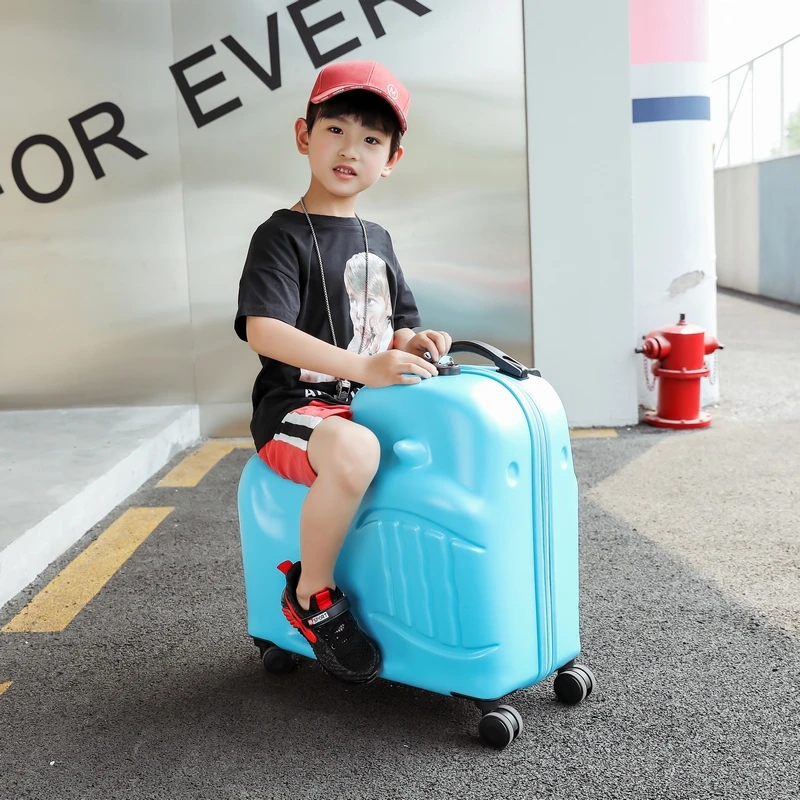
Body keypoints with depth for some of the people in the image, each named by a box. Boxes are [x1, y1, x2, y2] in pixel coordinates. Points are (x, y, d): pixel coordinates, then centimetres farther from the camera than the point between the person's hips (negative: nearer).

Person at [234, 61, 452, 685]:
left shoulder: (377, 240, 16)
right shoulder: (283, 236, -7)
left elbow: (395, 329, 24)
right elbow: (264, 332, -22)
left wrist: (415, 343, -2)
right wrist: (363, 367, -30)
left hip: (369, 403, 7)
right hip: (297, 407, -7)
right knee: (354, 451, -38)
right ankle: (313, 595, -15)